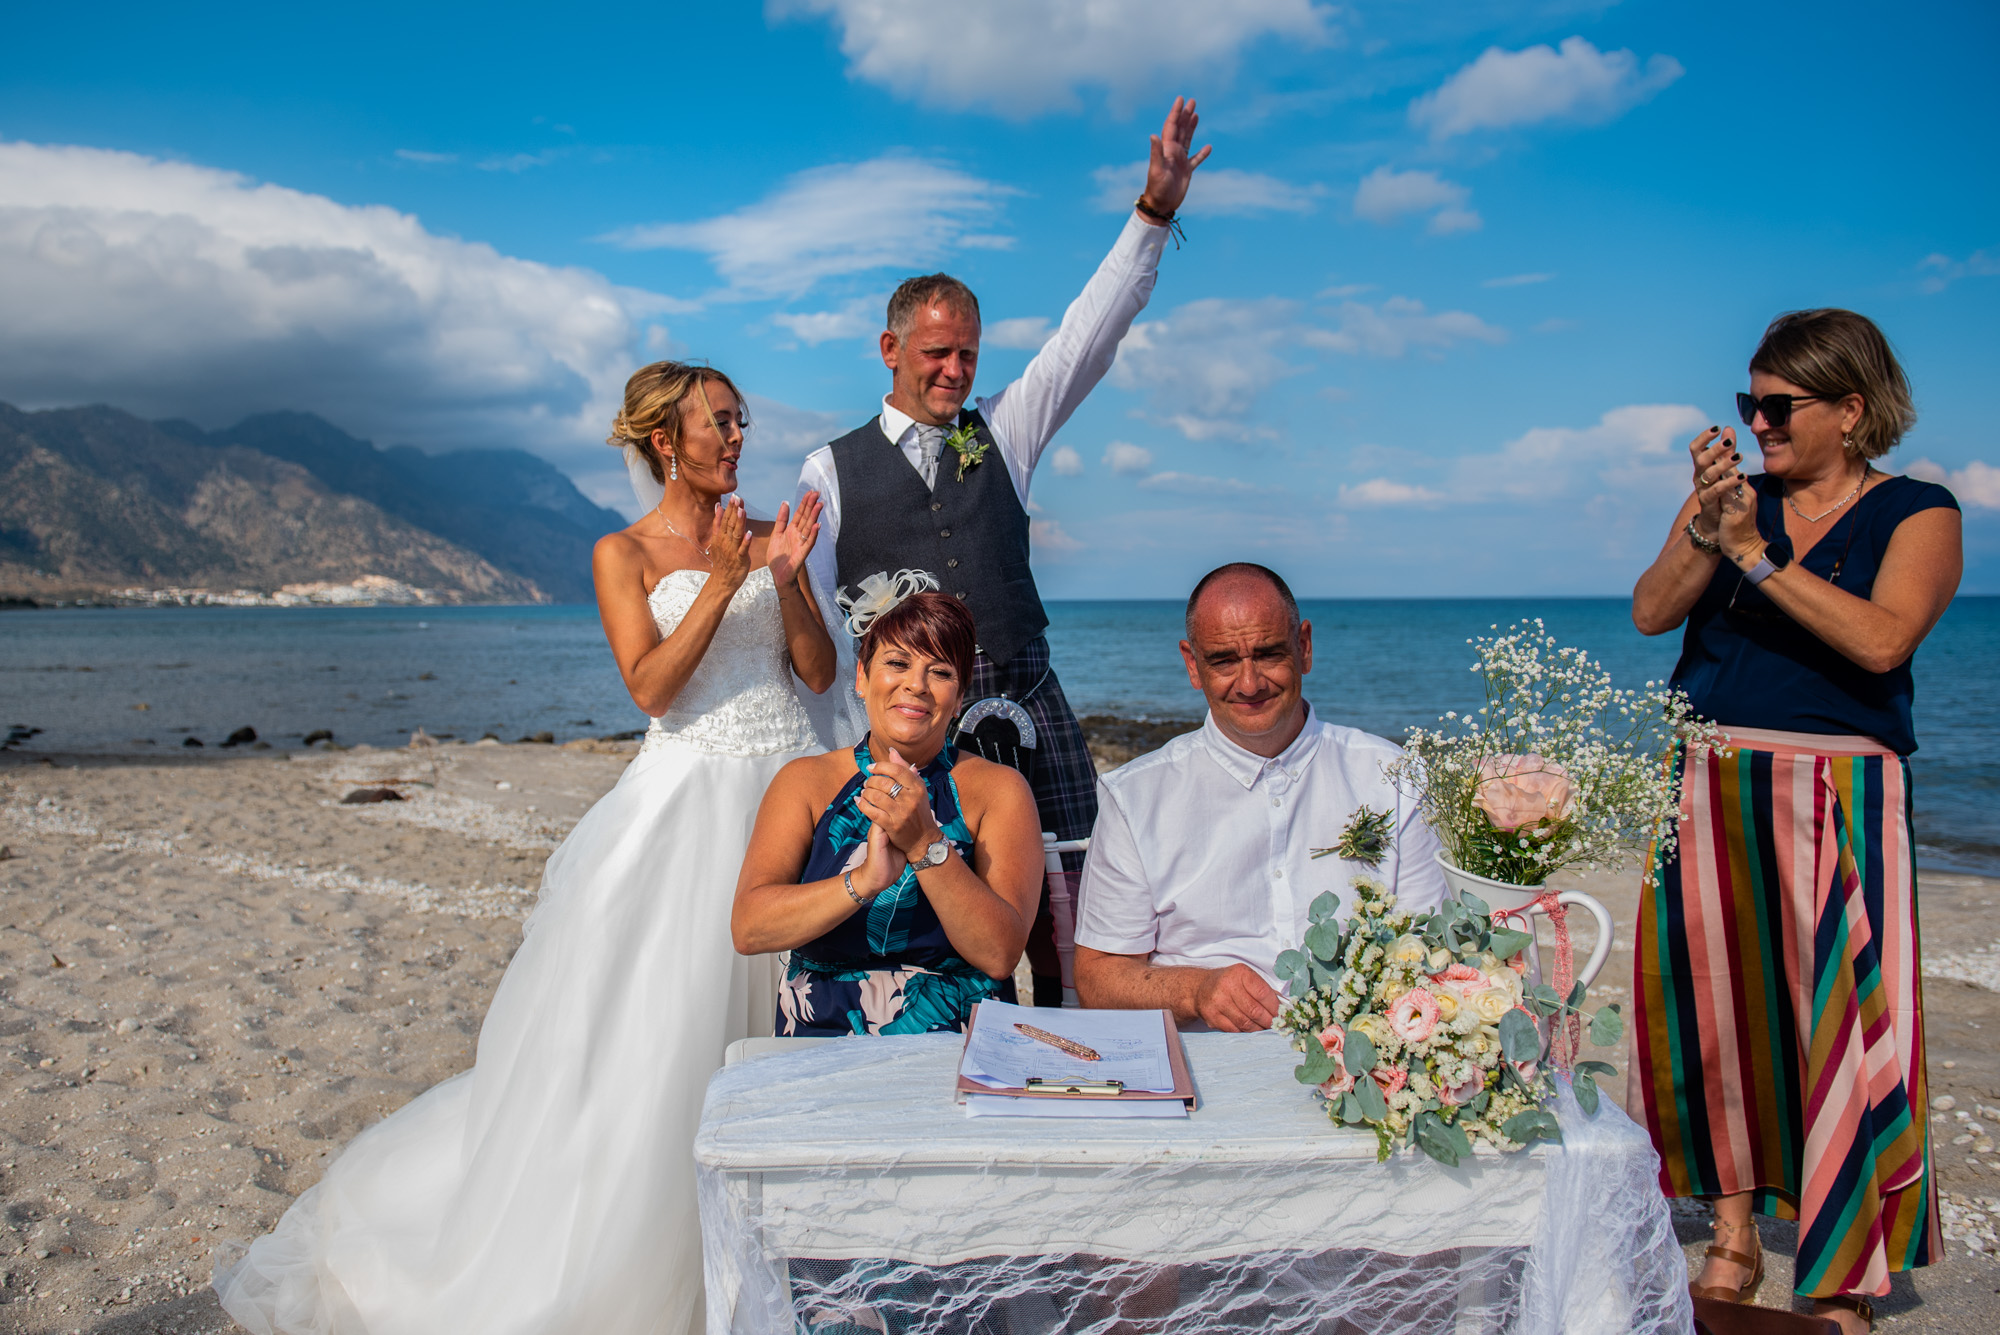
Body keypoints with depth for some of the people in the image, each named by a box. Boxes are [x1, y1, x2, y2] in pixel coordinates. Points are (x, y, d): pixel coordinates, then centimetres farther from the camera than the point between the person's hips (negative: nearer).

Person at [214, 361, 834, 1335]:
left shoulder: (765, 536, 11)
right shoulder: (624, 553, 2)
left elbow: (820, 674, 6)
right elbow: (651, 687, -11)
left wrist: (785, 577, -7)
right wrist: (721, 582, -16)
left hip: (788, 787, 4)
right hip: (686, 805, -3)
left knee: (773, 1004, 5)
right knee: (657, 1026, -3)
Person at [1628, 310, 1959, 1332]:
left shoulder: (1916, 514, 1)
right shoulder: (1731, 494, 12)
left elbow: (1882, 640, -16)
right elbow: (1650, 612, -1)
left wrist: (1758, 555, -19)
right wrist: (1706, 531, -17)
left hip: (1833, 795, -3)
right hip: (1707, 788, 4)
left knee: (1839, 1018, -5)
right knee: (1715, 1008, 5)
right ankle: (1735, 1233, 19)